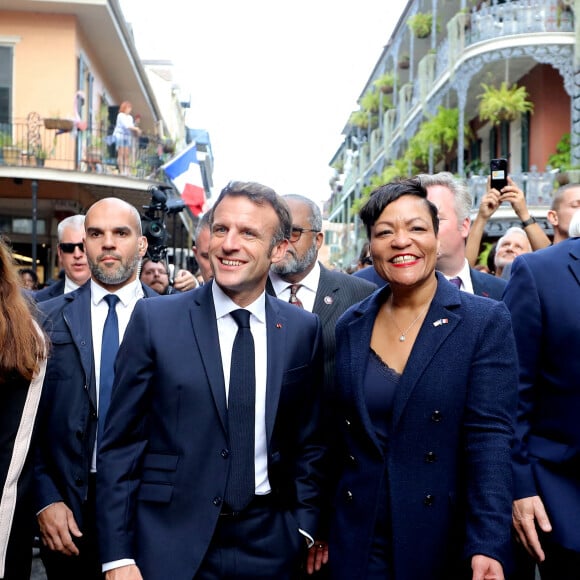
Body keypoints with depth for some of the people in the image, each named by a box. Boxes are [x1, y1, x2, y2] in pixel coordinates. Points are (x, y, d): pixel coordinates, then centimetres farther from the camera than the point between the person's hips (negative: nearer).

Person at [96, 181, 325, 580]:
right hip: (170, 540, -2)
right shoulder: (155, 319, -6)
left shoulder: (304, 329, 0)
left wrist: (305, 526, 1)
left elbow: (309, 441, 8)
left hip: (268, 544, 2)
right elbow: (121, 444, -5)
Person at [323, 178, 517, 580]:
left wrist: (487, 548, -22)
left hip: (445, 542, -3)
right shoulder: (351, 326, 3)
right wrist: (318, 528, 5)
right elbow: (340, 437, 7)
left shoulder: (486, 321, -8)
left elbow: (490, 438, -15)